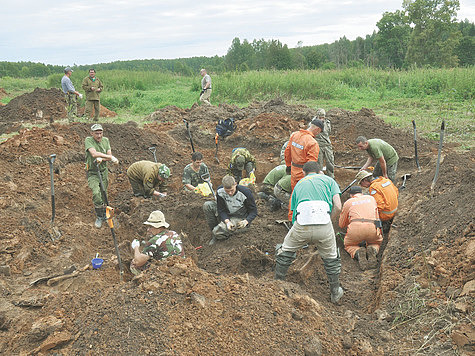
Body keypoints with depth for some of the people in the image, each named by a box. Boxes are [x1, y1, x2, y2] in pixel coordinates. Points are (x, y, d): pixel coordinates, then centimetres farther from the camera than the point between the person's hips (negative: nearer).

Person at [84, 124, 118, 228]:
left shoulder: (105, 140, 2)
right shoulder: (88, 140, -13)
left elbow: (109, 155, -5)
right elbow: (94, 153, -27)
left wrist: (101, 158, -26)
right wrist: (111, 157, -26)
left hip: (103, 171, 4)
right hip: (92, 172, -4)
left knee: (103, 194, 11)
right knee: (96, 193, -22)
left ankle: (104, 214, 33)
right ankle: (99, 217, -6)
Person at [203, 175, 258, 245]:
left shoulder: (245, 193, -25)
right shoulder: (220, 191, -15)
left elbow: (253, 211, -16)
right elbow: (221, 210, -12)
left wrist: (246, 221, -35)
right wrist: (227, 221, -32)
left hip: (241, 219, -5)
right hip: (227, 216, 6)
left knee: (218, 231, -28)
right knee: (207, 205, -14)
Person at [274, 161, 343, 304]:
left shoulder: (299, 184, 30)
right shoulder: (328, 179, 24)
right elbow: (338, 207, 9)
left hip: (302, 224, 1)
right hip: (324, 225, -1)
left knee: (285, 251, 28)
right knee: (331, 257, 26)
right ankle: (335, 292, 35)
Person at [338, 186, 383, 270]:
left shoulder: (348, 202, 23)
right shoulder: (371, 198, 29)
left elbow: (341, 225, 31)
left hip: (356, 228, -2)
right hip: (372, 228, 2)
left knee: (349, 245, 27)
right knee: (376, 243, 34)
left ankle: (358, 253, -8)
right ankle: (372, 251, -2)